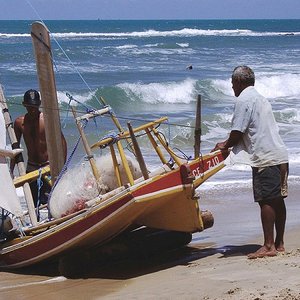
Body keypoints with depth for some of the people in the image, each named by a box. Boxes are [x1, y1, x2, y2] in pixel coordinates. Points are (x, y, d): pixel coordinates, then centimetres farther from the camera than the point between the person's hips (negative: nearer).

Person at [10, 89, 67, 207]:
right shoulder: (19, 122, 4)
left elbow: (62, 141, -4)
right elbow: (16, 147, 13)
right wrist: (11, 170, 10)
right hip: (31, 167, 4)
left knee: (46, 200, -15)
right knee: (32, 202, 2)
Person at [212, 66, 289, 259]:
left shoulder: (244, 99, -7)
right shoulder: (260, 98, 22)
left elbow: (237, 132, -10)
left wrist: (225, 146, 8)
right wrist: (230, 144, 27)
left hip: (266, 159, -9)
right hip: (281, 156, 9)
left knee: (266, 201, -8)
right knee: (278, 200, 11)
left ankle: (269, 246, -9)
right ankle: (279, 243, 16)